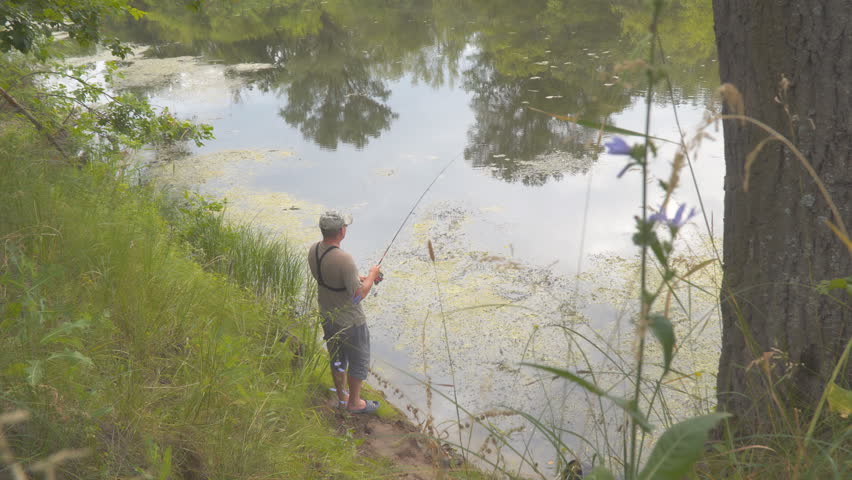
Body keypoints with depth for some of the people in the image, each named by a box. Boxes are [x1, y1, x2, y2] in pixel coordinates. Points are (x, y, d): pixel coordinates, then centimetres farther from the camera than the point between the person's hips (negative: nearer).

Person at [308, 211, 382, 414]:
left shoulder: (313, 251, -8)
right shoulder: (344, 259, -34)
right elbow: (358, 295, -26)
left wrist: (361, 277, 7)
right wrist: (371, 276, -10)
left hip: (327, 318, 7)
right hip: (350, 321, -7)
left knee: (337, 359, 25)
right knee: (359, 362, 15)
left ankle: (342, 398, 43)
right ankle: (354, 402, 32)